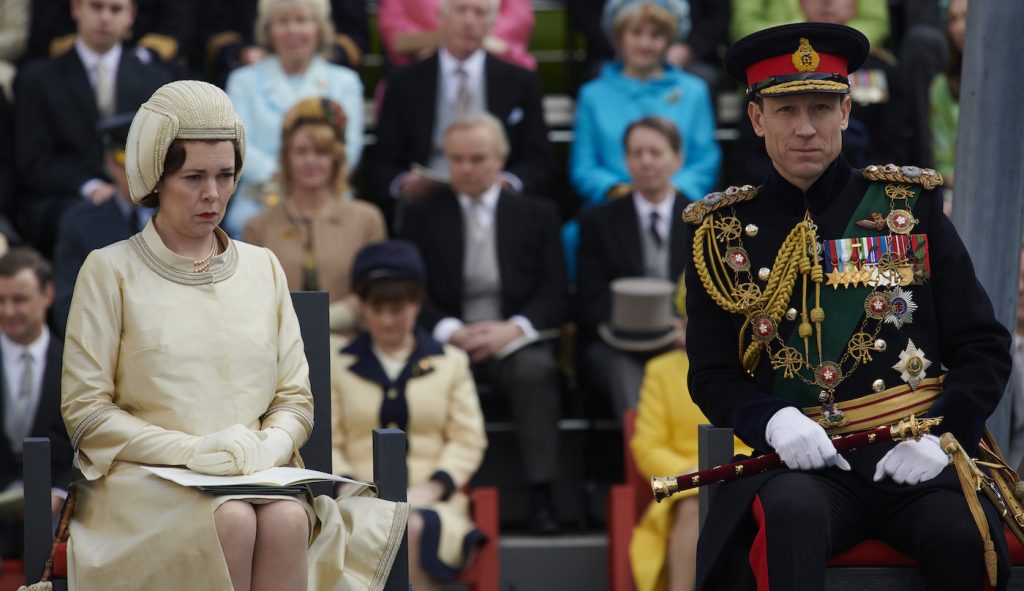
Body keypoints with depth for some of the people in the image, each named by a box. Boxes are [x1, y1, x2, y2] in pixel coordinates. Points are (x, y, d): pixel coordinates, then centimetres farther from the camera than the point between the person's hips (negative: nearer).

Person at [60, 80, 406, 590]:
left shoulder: (263, 268, 18)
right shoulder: (111, 271, 6)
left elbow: (296, 398, 16)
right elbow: (85, 410, -1)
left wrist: (269, 446, -8)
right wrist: (188, 450, -13)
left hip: (256, 474, 3)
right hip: (143, 480, -3)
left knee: (287, 519, -32)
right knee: (231, 521, -35)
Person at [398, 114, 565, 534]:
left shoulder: (537, 215, 16)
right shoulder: (424, 215, 16)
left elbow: (554, 294, 8)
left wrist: (513, 328, -12)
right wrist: (451, 331, -12)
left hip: (514, 341, 0)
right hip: (448, 340, 0)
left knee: (537, 370, -34)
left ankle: (541, 496, -37)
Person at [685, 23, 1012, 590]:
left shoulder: (910, 203, 11)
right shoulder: (722, 231, 11)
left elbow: (984, 348, 10)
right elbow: (711, 376, 9)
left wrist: (941, 436, -9)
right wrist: (772, 420, -14)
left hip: (916, 457, 1)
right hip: (800, 459, -1)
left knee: (961, 534, -31)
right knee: (792, 512, -36)